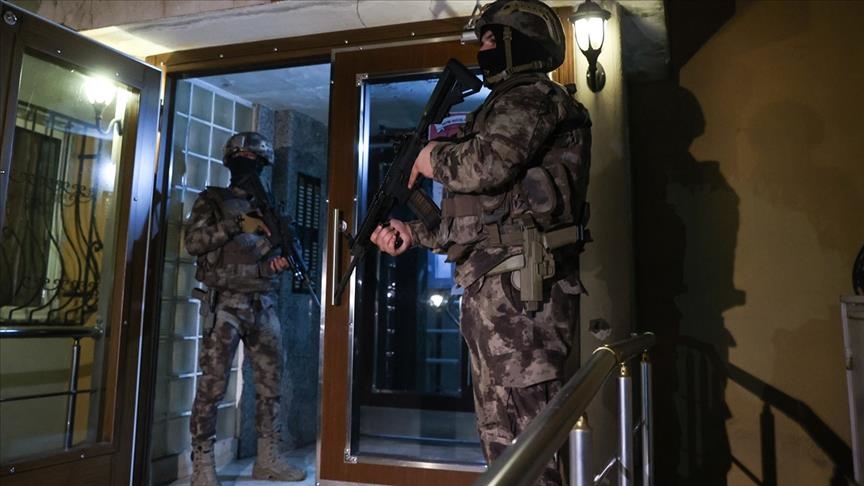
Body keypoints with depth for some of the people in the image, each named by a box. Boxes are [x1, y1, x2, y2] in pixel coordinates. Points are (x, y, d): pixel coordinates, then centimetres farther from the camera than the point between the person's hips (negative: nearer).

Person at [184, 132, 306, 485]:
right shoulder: (212, 200, 7)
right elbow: (193, 242, -6)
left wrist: (280, 258, -3)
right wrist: (237, 225, -14)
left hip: (263, 306, 5)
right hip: (225, 304, -5)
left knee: (271, 384, 6)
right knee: (212, 385, -5)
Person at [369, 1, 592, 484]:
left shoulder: (533, 96, -1)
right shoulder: (506, 106, 28)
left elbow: (488, 165, -23)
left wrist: (434, 157, -2)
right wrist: (414, 233, 21)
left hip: (518, 288, -10)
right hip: (494, 291, 10)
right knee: (501, 436, 14)